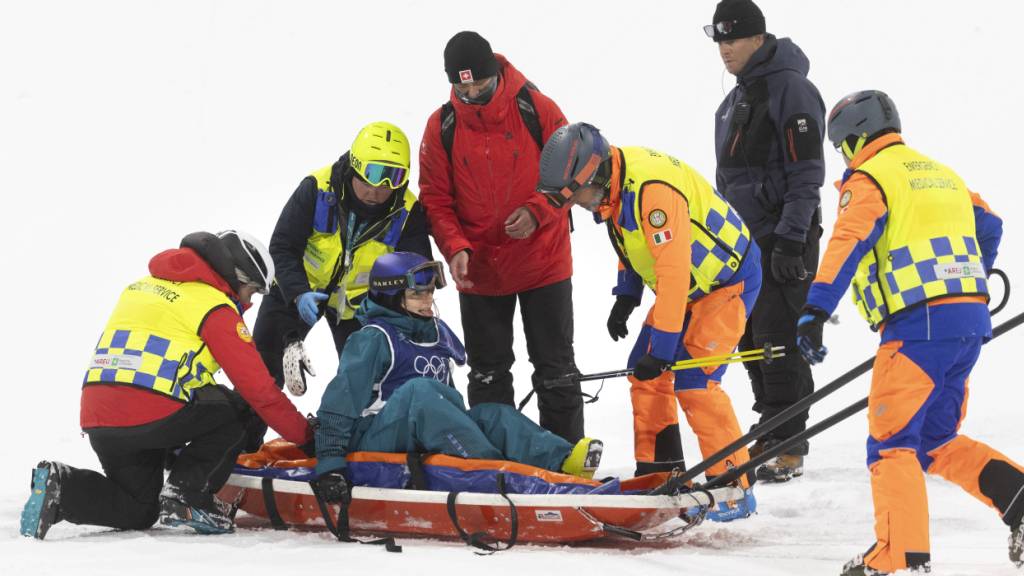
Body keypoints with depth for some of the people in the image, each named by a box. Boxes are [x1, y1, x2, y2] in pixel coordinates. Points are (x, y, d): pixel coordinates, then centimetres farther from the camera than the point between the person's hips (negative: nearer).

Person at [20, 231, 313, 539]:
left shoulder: (143, 286, 24)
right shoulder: (216, 308, -1)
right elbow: (258, 386, -2)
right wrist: (305, 435, 8)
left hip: (95, 420, 7)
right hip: (153, 416, -7)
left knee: (138, 513, 23)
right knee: (237, 409, 13)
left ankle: (61, 485, 0)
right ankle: (186, 495, -1)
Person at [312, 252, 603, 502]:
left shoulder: (437, 333, 18)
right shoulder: (374, 339, -7)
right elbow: (341, 399, -13)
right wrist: (329, 463, -21)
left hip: (420, 445, 7)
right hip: (372, 439, -7)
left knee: (491, 414, -15)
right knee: (419, 391, -33)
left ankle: (559, 460, -42)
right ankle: (492, 467, -48)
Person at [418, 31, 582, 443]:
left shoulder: (536, 109, -10)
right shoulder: (441, 127, -6)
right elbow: (435, 199, -3)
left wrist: (537, 212, -20)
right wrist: (455, 248, -19)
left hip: (543, 264, -2)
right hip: (479, 271, 2)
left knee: (555, 369, 7)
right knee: (487, 374, 10)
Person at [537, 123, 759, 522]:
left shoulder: (653, 189, -34)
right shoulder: (610, 185, -5)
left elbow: (673, 271, -34)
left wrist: (662, 346, -32)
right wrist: (626, 295, 11)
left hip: (728, 280, -9)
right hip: (686, 285, 9)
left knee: (693, 381, -16)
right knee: (645, 372, 7)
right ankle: (658, 476, 16)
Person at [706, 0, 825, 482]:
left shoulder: (790, 88, -12)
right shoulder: (736, 99, 17)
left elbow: (807, 172, -16)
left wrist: (791, 239, -20)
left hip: (784, 240, -9)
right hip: (745, 239, 9)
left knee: (778, 341, -10)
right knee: (751, 340, 10)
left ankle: (788, 447, -7)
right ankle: (770, 434, 18)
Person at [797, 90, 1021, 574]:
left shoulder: (868, 179, -2)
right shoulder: (940, 173, 22)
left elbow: (849, 243, -17)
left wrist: (816, 311, -24)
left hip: (921, 322, -8)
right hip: (971, 321, 8)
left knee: (892, 441, -5)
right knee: (936, 439, 17)